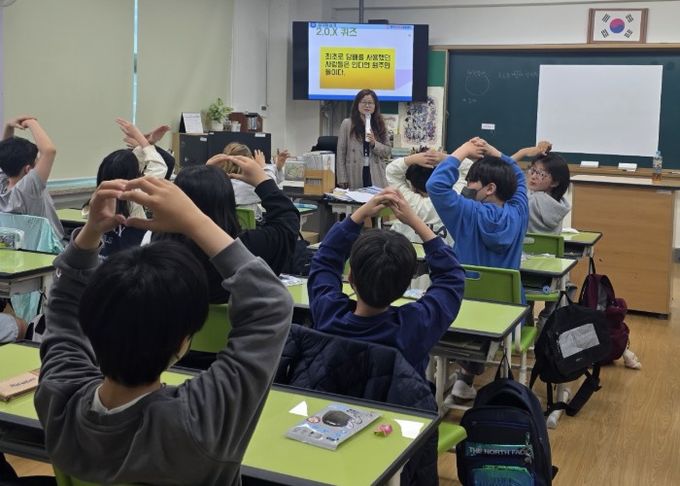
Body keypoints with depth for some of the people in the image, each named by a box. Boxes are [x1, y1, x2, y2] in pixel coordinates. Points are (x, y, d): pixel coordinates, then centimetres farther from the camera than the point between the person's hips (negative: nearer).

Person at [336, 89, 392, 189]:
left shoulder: (380, 124, 10)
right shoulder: (347, 124, 2)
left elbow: (388, 151, 9)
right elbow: (340, 153, 0)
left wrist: (374, 144, -10)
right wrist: (342, 179, -6)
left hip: (375, 176, 2)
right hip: (354, 176, -2)